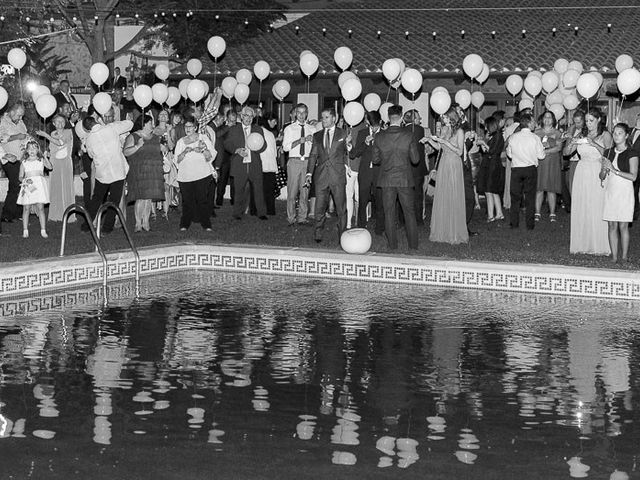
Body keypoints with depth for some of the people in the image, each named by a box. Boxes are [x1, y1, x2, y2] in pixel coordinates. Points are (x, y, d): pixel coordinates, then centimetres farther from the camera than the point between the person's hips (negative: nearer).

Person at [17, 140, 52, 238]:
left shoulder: (41, 160, 10)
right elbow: (20, 177, 13)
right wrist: (25, 180, -8)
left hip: (39, 185, -1)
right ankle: (25, 231, 5)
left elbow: (49, 167, -8)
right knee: (26, 209, 0)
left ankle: (43, 231, -1)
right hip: (28, 186, 1)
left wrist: (45, 157, -19)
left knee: (40, 208, -4)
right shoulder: (24, 163, 12)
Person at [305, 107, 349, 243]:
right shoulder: (317, 136, 14)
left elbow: (349, 154, 11)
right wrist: (309, 173, 4)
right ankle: (318, 236, 10)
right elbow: (313, 155, 12)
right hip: (321, 175, 2)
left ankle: (342, 236, 7)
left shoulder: (343, 134, 6)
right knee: (319, 208, 2)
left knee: (341, 208, 0)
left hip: (338, 175, -2)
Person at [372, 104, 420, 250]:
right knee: (409, 213, 8)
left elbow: (376, 160, 3)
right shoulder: (408, 135, -9)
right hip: (405, 179, -1)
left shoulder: (380, 137, -4)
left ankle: (392, 246, 11)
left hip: (386, 180, 1)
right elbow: (415, 159, -6)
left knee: (389, 213, 8)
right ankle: (413, 246, 10)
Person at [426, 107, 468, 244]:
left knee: (453, 199, -3)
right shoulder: (444, 130, 11)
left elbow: (460, 152, -12)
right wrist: (429, 140, 1)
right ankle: (442, 231, 12)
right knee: (441, 199, 5)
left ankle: (455, 233, 4)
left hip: (454, 166, -6)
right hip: (443, 164, 6)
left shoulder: (459, 131, -7)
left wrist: (445, 142, -17)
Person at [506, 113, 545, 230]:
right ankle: (530, 224, 8)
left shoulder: (513, 137, -4)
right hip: (531, 169, -2)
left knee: (515, 196, 11)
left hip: (516, 169, 2)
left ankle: (514, 223, 12)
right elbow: (541, 155, -5)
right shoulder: (535, 138, -10)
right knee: (530, 197, 6)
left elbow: (509, 154, 5)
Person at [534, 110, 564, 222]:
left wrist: (546, 151, -15)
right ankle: (537, 213, -1)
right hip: (539, 162, 1)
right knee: (539, 188, -5)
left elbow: (559, 147, -3)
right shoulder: (537, 132, 13)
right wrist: (541, 146, -12)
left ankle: (552, 214, 1)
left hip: (552, 163, -1)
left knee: (551, 189, -3)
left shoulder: (557, 133, 8)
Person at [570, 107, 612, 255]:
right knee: (580, 210, 2)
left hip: (597, 174, -4)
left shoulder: (605, 135, 1)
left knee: (597, 209, -6)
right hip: (582, 174, 4)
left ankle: (599, 246, -2)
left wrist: (594, 144, -26)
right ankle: (582, 244, 8)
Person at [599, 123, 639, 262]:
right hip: (610, 191, 4)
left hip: (624, 192, -4)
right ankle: (614, 257, 5)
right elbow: (601, 177, 13)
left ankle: (624, 257, 1)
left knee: (623, 226, -4)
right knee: (612, 225, 2)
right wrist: (604, 169, -9)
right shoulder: (608, 152, 12)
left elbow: (633, 176, -11)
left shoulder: (631, 153, -2)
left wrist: (614, 170, -14)